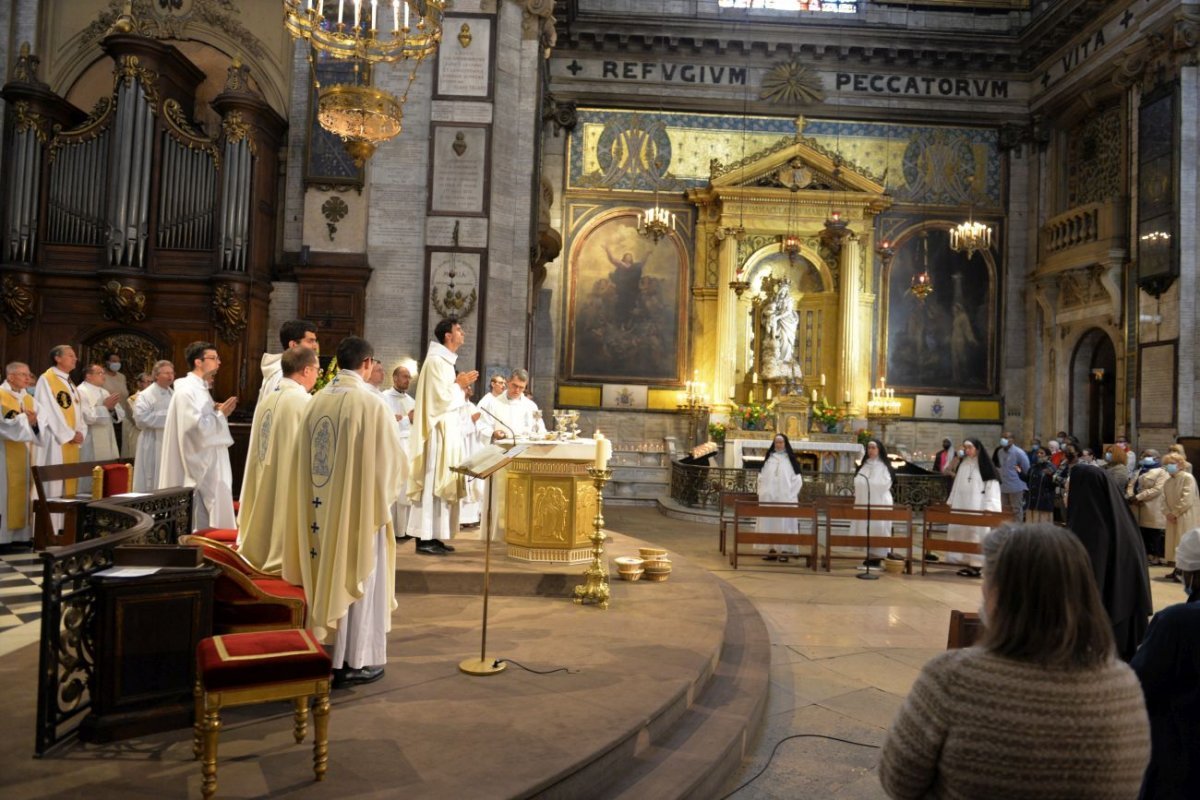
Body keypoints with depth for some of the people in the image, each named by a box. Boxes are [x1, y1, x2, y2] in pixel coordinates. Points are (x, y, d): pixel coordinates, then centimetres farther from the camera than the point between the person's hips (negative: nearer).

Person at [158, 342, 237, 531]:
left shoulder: (199, 388, 15)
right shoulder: (187, 390, -16)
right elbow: (197, 427, -23)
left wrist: (217, 412, 6)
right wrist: (221, 414, -13)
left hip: (206, 464, 10)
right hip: (196, 466, -10)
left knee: (206, 519, 13)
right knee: (197, 525, -4)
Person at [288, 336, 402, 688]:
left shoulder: (316, 402, 2)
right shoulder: (371, 403, -16)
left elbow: (307, 458, 8)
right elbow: (389, 460, -12)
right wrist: (385, 495, 6)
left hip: (321, 506, 6)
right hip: (360, 505, -6)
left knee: (328, 575, 16)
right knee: (357, 579, 5)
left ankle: (326, 651, 26)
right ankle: (356, 661, 14)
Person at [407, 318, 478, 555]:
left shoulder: (445, 360, 16)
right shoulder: (436, 360, -14)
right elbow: (442, 397, -20)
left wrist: (460, 385, 6)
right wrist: (460, 384, -7)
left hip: (446, 431, 10)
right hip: (437, 431, -10)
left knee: (440, 483, 10)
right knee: (432, 483, -7)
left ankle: (434, 535, 15)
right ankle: (425, 538, -3)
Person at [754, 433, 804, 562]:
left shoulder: (791, 459, 1)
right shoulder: (768, 458, 10)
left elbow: (797, 479, -3)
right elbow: (761, 477, 12)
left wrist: (790, 496, -9)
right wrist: (762, 493, 2)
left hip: (785, 499, -4)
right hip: (768, 499, 4)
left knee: (784, 523, -4)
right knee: (769, 522, 3)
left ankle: (785, 550, -2)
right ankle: (772, 549, 9)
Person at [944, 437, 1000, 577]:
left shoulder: (985, 466, -6)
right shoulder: (962, 465, 13)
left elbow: (992, 486, -12)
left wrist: (989, 507, -20)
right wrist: (951, 502, 14)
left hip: (977, 508, -6)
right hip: (961, 506, 7)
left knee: (975, 533, -7)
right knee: (961, 532, 5)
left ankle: (975, 565, -5)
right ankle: (967, 563, 11)